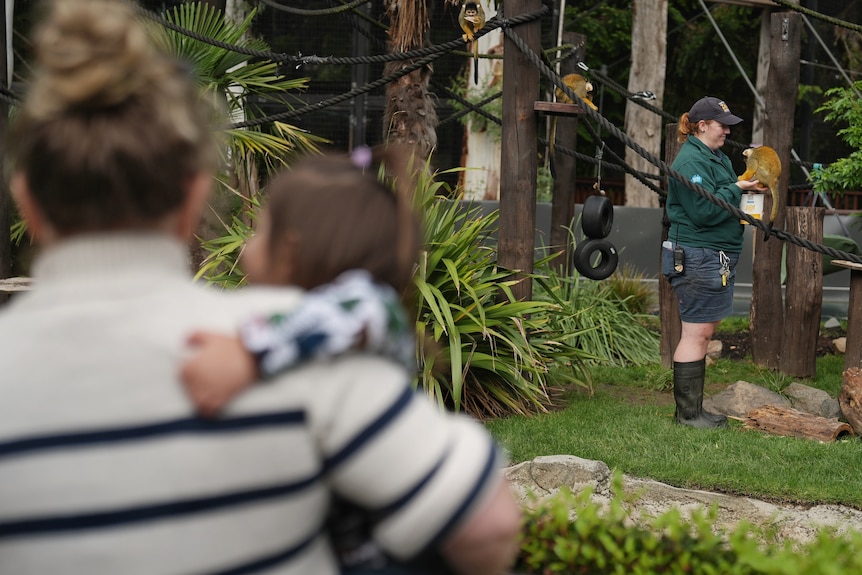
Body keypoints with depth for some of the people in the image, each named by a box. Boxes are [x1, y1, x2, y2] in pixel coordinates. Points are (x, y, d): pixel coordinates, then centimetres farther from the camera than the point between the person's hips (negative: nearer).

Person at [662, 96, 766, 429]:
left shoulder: (718, 158, 18)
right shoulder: (690, 160, -14)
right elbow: (704, 211, -22)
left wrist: (748, 189, 6)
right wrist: (736, 189, -12)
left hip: (717, 258, 11)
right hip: (697, 257, -11)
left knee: (704, 332, 12)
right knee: (697, 332, -7)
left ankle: (693, 409, 18)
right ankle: (688, 412, -1)